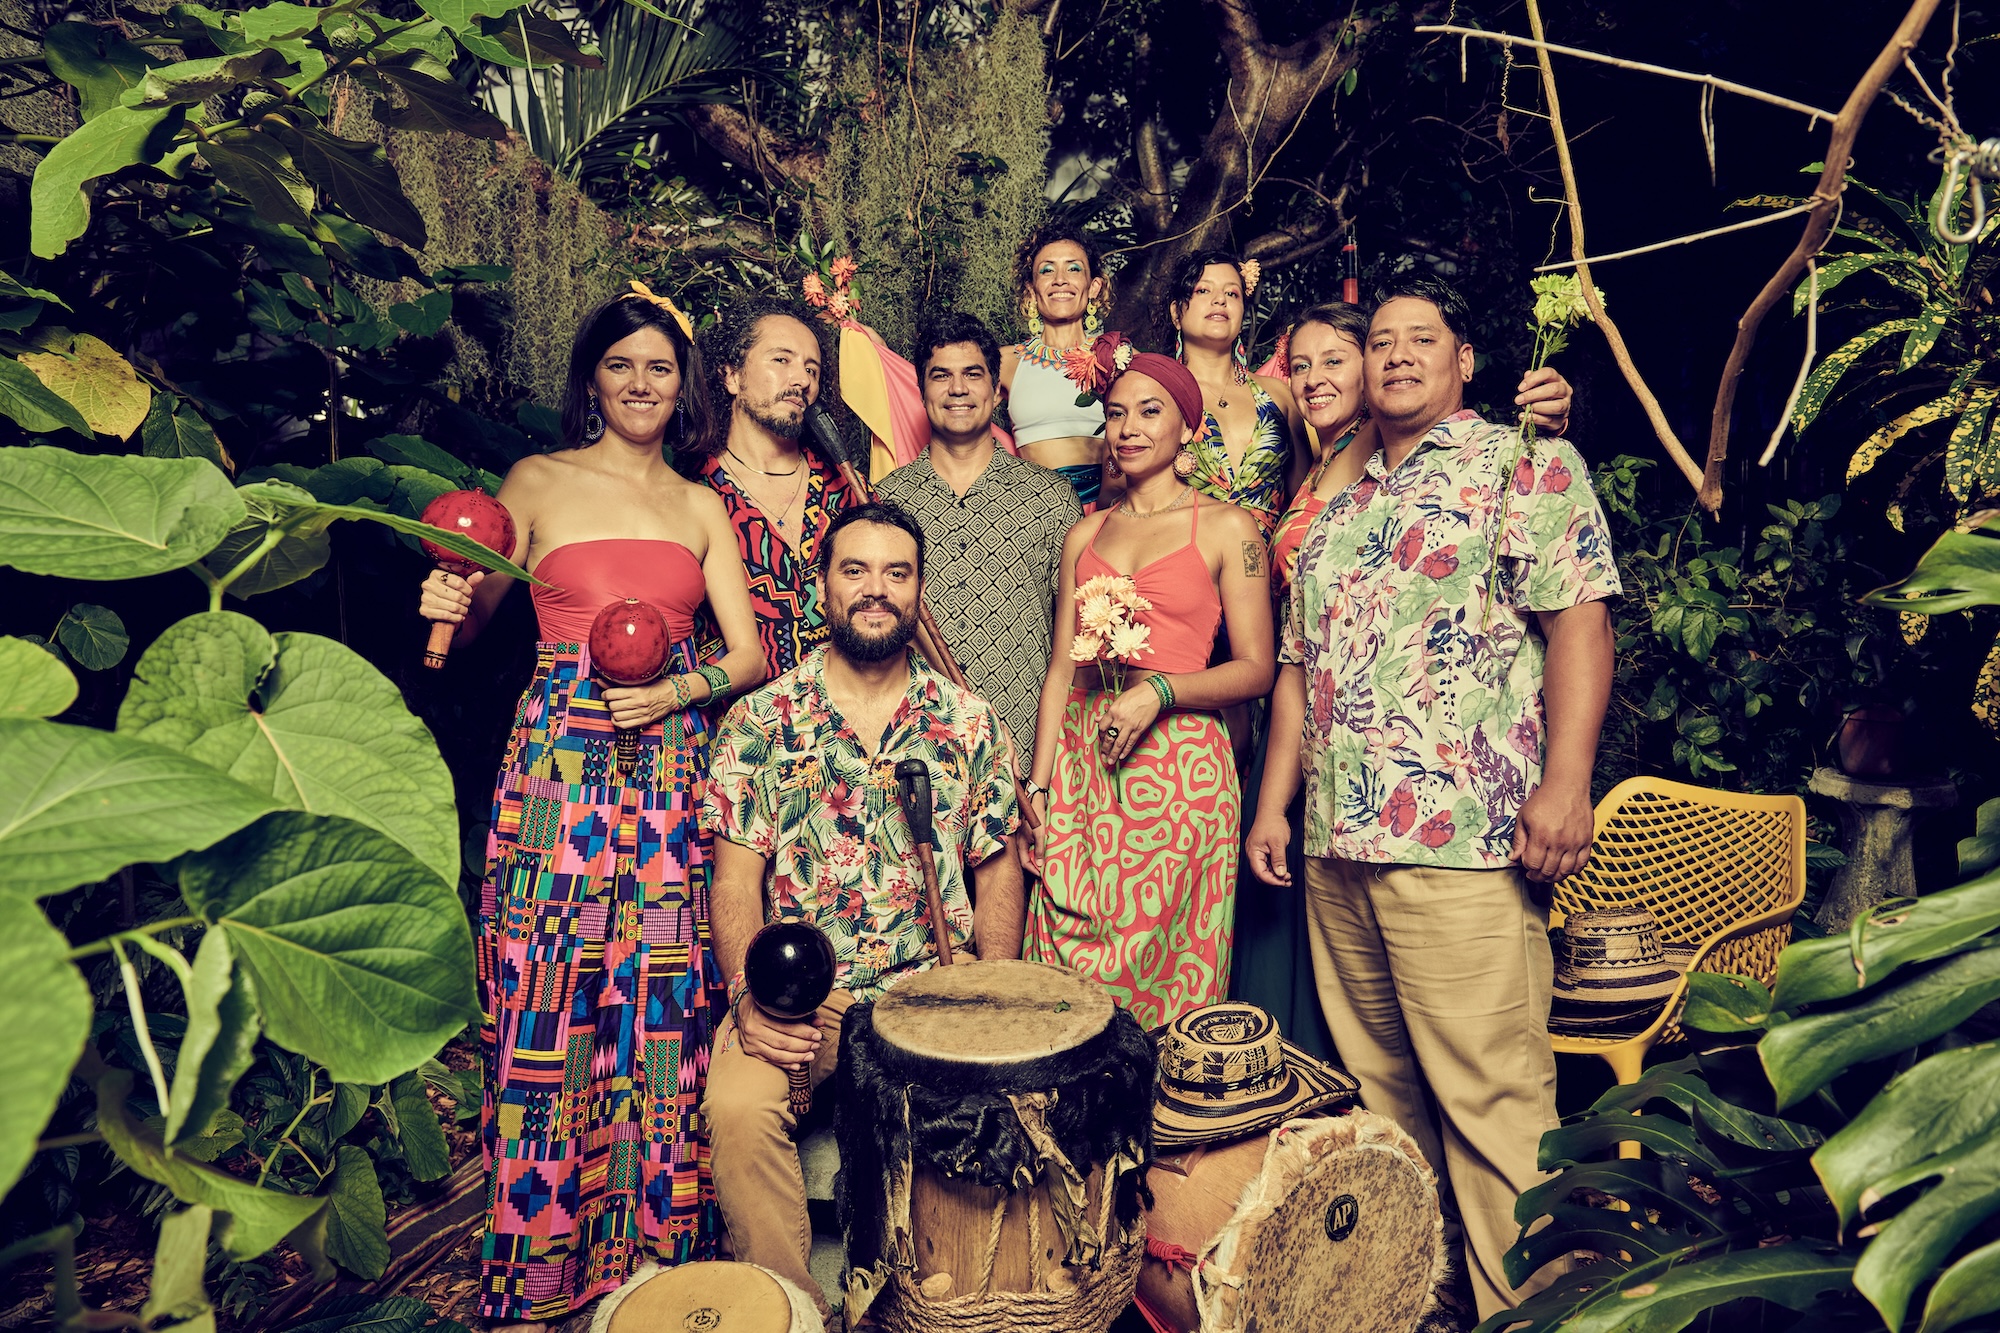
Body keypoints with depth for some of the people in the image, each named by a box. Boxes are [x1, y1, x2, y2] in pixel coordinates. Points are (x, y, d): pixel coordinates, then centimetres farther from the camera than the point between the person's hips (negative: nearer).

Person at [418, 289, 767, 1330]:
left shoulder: (701, 507, 13)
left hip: (673, 768, 2)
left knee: (662, 1008, 4)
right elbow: (471, 615, 12)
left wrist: (676, 692, -10)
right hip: (557, 764, -2)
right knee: (547, 1006, 0)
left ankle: (656, 1243, 23)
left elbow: (751, 655, 7)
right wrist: (449, 607, -10)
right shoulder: (538, 482, 7)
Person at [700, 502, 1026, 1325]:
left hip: (935, 988, 1)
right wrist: (749, 996, -16)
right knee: (739, 1103, -28)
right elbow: (736, 877, 0)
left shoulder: (967, 721, 8)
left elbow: (998, 869, 9)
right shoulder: (762, 721, 4)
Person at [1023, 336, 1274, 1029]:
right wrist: (1038, 786, 5)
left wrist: (1157, 692, -16)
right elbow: (1062, 668, 11)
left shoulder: (1227, 527, 2)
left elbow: (1255, 668, -2)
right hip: (1081, 761, 4)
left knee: (1164, 969, 2)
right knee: (1072, 959, 7)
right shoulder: (1086, 533, 14)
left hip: (1179, 768, -3)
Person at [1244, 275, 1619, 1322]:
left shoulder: (1523, 465, 3)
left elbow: (1577, 618, -8)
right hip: (1335, 844, 7)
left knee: (1489, 1094, -3)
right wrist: (1275, 800, 14)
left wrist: (1564, 784, -17)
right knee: (1377, 1087, 14)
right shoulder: (1336, 510, 21)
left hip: (1464, 841, -6)